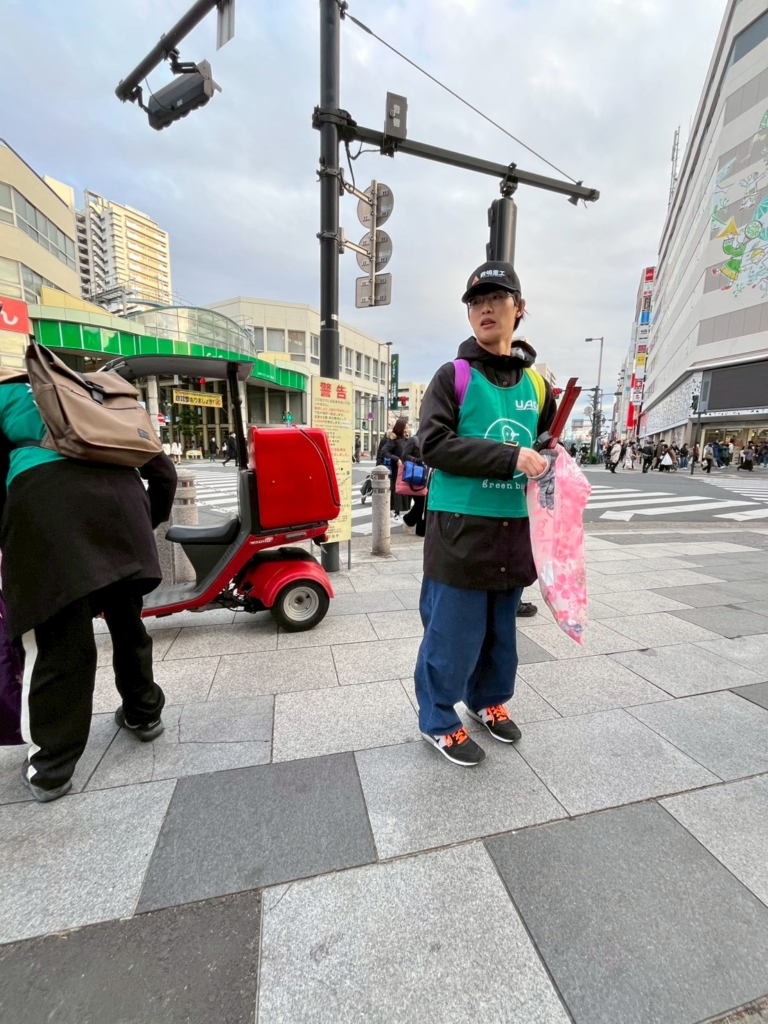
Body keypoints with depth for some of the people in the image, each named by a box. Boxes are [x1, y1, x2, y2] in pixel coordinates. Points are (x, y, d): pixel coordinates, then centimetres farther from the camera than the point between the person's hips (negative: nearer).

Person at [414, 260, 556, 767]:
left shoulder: (536, 384, 12)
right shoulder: (454, 376, -3)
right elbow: (434, 443, -15)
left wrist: (549, 465, 1)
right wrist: (509, 456, -21)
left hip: (516, 529, 5)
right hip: (461, 528, -5)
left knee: (501, 628, 19)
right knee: (454, 632, 3)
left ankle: (488, 699, 43)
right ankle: (439, 720, 26)